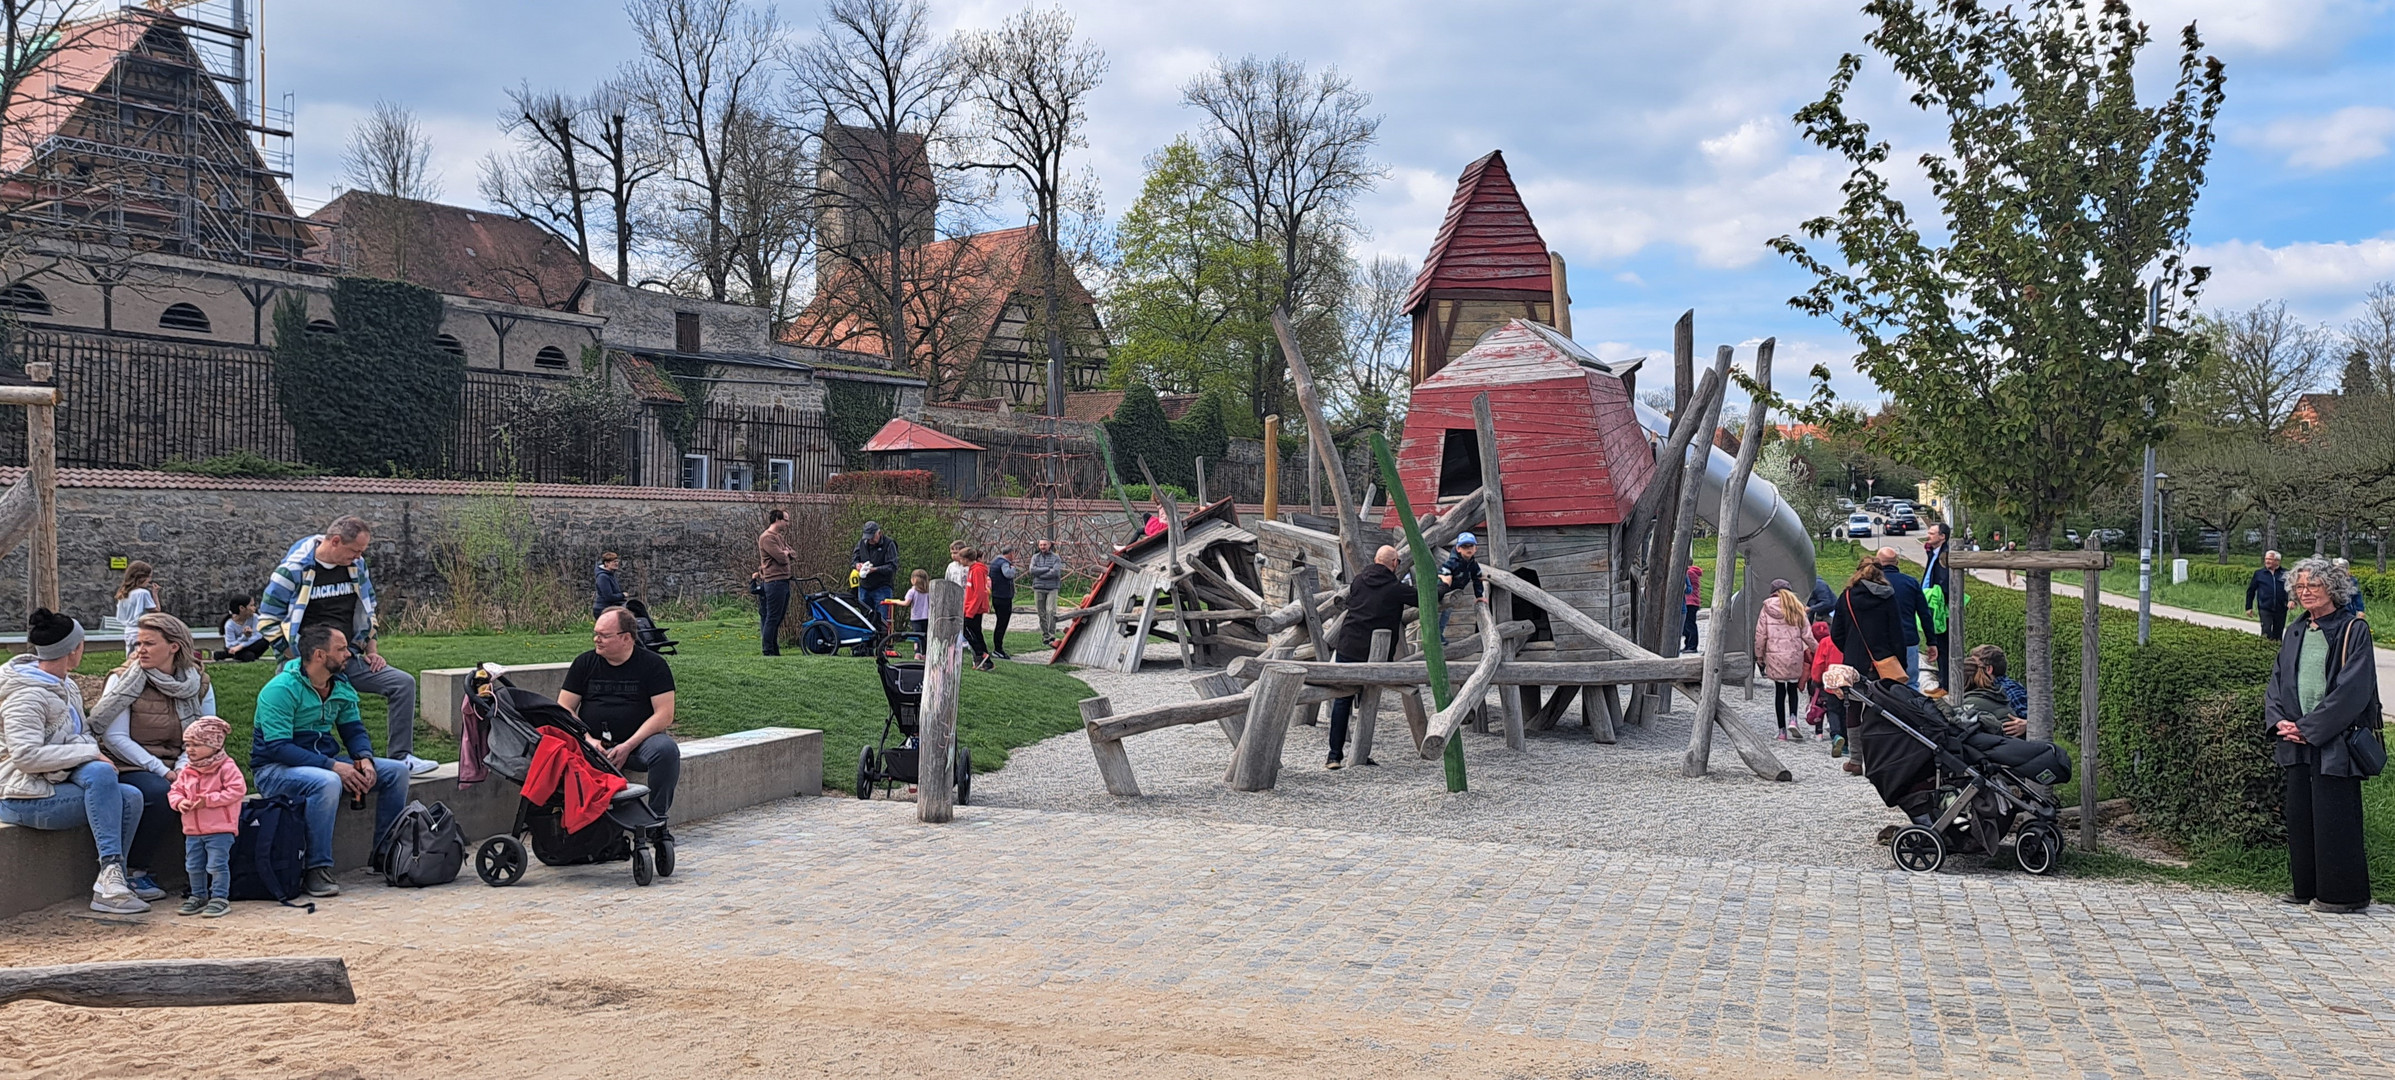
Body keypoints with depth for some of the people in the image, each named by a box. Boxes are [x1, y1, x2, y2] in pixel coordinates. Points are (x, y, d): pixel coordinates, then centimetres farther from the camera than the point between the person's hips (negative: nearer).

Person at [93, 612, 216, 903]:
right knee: (162, 794, -34)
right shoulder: (124, 680, -2)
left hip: (176, 771, 3)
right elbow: (115, 739, -10)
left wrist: (182, 770, -16)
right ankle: (133, 871, -15)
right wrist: (161, 771, -18)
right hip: (130, 769, -3)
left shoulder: (198, 683, 7)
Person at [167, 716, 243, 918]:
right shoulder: (186, 771, 10)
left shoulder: (226, 767, -11)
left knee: (217, 865, -5)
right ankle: (198, 896, 29)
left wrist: (208, 800, -21)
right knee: (193, 866, 15)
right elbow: (175, 790, 15)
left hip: (219, 829, -7)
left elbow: (237, 790, -19)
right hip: (193, 830, 7)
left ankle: (220, 898, 4)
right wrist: (179, 802, -9)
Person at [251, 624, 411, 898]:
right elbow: (278, 747, -25)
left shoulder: (341, 685, 5)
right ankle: (318, 870, -30)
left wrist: (365, 759, -13)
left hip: (326, 762, 8)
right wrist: (334, 767, -31)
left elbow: (353, 729, 11)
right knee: (327, 782, -39)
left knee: (396, 771, -6)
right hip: (275, 769, -8)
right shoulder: (281, 690, -19)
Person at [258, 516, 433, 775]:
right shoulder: (294, 569, -10)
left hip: (351, 659, 6)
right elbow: (268, 621, -6)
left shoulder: (356, 566, 8)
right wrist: (300, 661, -10)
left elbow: (368, 611, 22)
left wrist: (372, 651, 13)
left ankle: (401, 757, 0)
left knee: (404, 683, -4)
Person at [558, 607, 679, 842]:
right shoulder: (584, 663, 10)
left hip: (638, 742, -2)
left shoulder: (653, 664, 1)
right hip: (593, 744, 2)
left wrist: (628, 746, -16)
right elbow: (564, 709, 8)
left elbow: (664, 714, -6)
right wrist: (589, 740, -10)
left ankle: (657, 820, -18)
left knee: (666, 750, -33)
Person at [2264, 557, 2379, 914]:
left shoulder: (2354, 630, -8)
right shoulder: (2295, 632, 13)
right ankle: (2306, 887, 20)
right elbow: (2277, 680, 14)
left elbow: (2353, 689, -15)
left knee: (2333, 815, -3)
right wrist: (2279, 720, -4)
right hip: (2297, 741, 7)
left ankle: (2342, 893, 6)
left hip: (2334, 743, -7)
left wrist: (2310, 727, -17)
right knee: (2300, 813, 10)